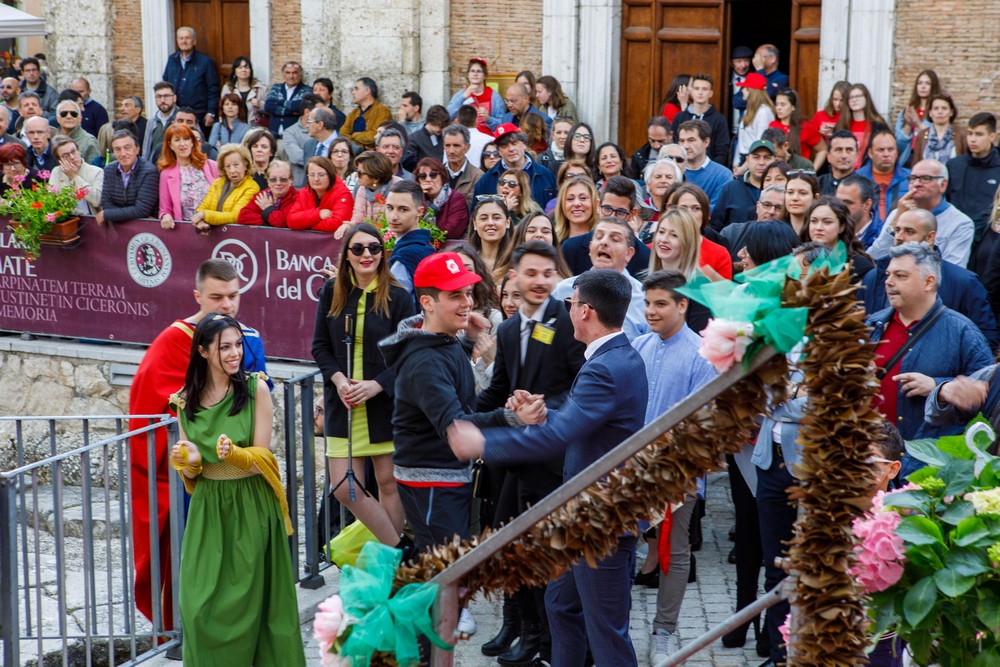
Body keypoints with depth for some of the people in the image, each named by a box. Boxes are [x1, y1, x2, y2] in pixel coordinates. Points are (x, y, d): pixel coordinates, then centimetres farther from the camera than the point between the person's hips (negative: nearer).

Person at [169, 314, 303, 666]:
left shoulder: (256, 389, -6)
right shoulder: (186, 400, 3)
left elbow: (262, 456, -7)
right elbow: (192, 473, 8)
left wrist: (233, 453, -27)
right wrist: (189, 462, -15)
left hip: (251, 506, -3)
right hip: (208, 507, 3)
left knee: (248, 597, 2)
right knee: (201, 604, 0)